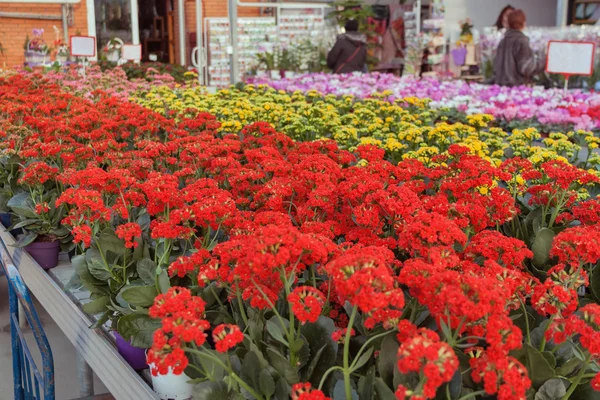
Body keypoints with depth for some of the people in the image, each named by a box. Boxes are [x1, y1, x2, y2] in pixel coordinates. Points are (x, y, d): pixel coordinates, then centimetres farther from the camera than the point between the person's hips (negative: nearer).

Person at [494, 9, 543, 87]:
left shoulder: (503, 41, 9)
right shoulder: (521, 41, -11)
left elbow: (496, 66, 15)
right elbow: (525, 68, -13)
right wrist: (542, 65, -3)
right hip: (516, 85, -7)